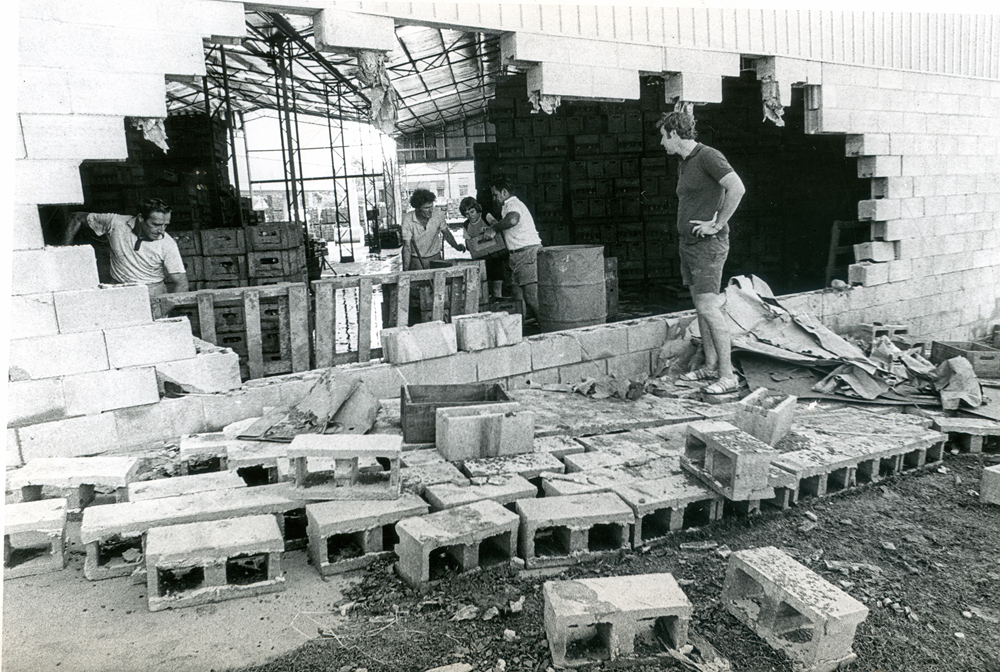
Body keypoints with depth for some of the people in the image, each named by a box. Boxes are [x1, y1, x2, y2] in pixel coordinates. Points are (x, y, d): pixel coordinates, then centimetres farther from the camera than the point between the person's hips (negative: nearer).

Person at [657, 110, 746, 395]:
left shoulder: (708, 156, -12)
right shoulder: (683, 165, 16)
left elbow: (737, 188, -23)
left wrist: (717, 224, -19)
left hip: (708, 243, -9)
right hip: (688, 242, 9)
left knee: (707, 306, -12)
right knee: (700, 305, 11)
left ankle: (728, 374, -7)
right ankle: (710, 366, 19)